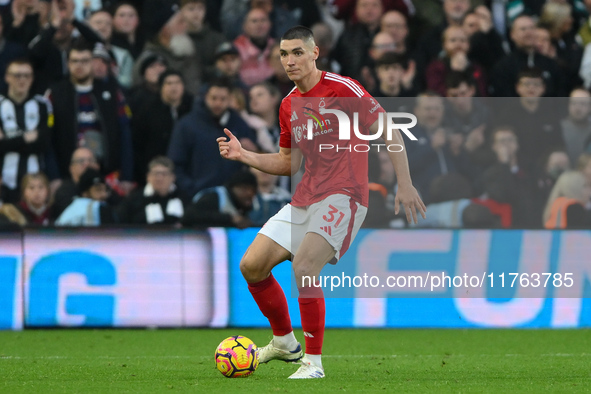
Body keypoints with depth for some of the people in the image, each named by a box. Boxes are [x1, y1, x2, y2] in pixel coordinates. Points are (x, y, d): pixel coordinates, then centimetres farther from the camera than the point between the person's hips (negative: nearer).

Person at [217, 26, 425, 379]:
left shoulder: (342, 88, -10)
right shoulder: (289, 105, 12)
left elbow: (389, 131, -10)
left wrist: (405, 184, -16)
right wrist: (244, 155, 7)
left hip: (343, 196, -8)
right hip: (304, 200, 8)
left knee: (304, 267, -25)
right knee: (252, 266, 3)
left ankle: (313, 363, -15)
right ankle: (285, 342, 23)